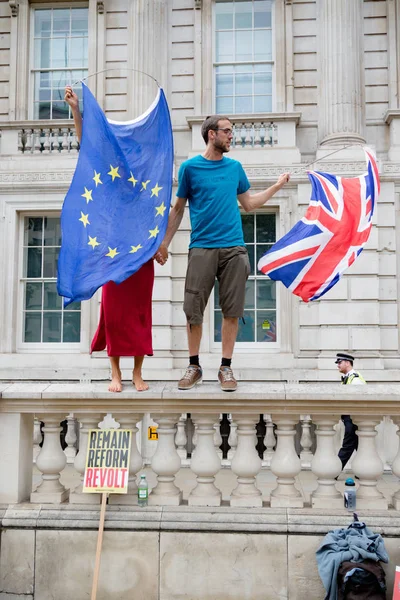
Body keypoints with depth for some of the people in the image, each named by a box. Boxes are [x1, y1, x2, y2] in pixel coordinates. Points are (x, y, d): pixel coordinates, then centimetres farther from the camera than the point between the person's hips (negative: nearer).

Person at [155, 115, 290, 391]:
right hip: (202, 248, -2)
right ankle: (194, 366, 12)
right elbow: (179, 209, 10)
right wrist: (164, 242, 7)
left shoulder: (235, 167, 13)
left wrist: (277, 186, 19)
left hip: (234, 248, 3)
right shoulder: (190, 167, 5)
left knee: (232, 310, 0)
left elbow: (248, 203, 22)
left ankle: (226, 368, 10)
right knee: (193, 309, -2)